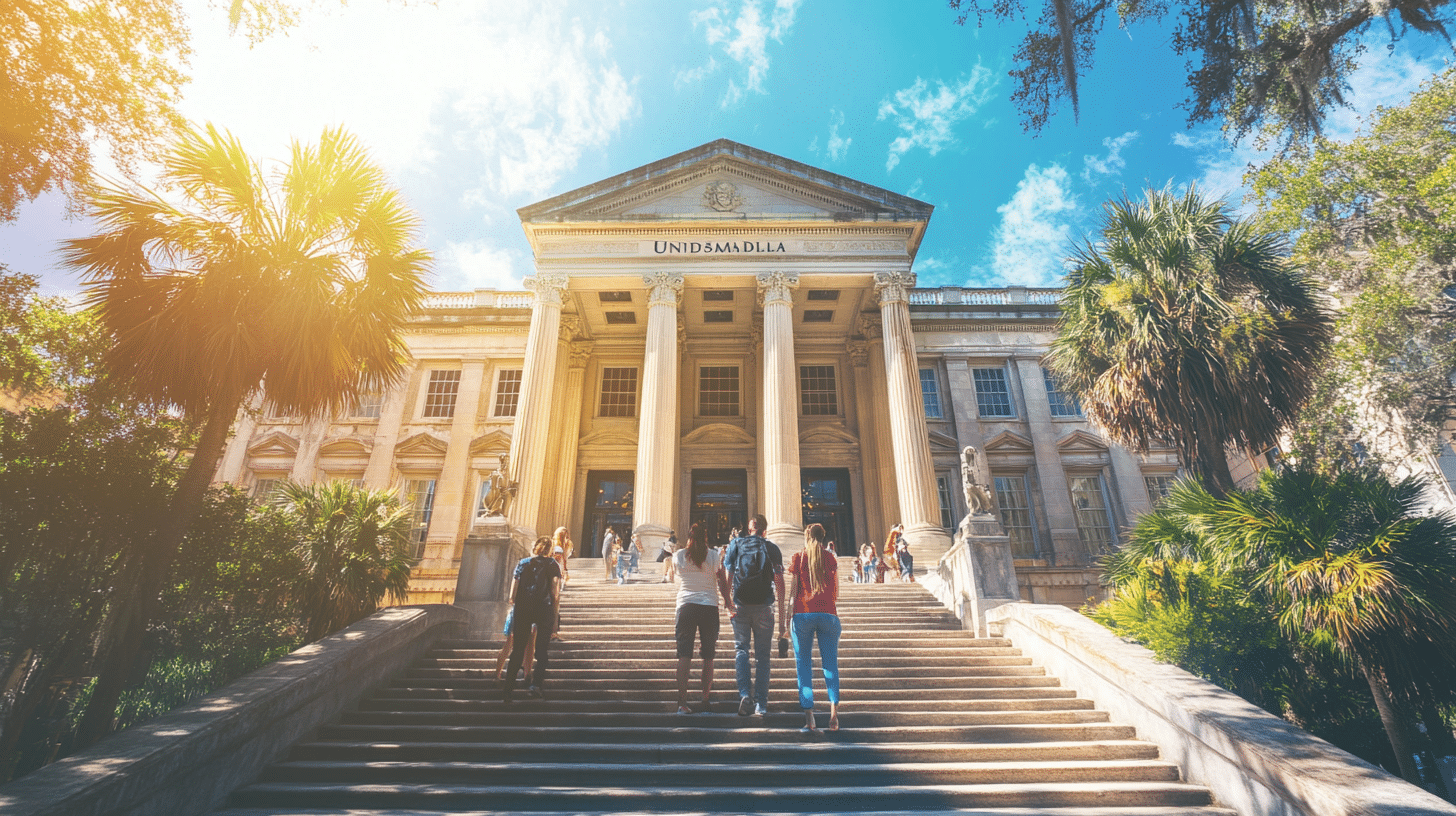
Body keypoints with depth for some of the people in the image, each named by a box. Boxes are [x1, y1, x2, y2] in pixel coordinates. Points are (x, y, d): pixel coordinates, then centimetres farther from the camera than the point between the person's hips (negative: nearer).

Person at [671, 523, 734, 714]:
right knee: (708, 657, 8)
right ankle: (706, 700, 12)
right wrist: (729, 604, 12)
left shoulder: (679, 556, 4)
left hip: (685, 606, 0)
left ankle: (682, 702, -5)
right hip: (709, 607, 0)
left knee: (684, 655, 1)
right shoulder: (714, 556, 1)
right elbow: (723, 583, 1)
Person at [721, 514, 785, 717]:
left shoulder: (735, 544, 5)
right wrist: (781, 609, 2)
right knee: (762, 654, 9)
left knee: (741, 649, 9)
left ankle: (745, 694, -9)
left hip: (741, 605, 0)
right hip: (764, 607, 0)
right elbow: (779, 581, -2)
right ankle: (761, 703, 9)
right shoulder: (772, 548, 3)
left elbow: (727, 575, 2)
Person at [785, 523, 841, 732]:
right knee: (830, 663, 5)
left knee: (803, 665, 4)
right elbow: (836, 593, 13)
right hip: (828, 614, 1)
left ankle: (809, 717, -3)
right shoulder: (831, 558, 10)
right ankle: (834, 709, -13)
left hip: (803, 614, -1)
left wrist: (786, 620, 3)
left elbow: (792, 591, 1)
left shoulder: (798, 558, 5)